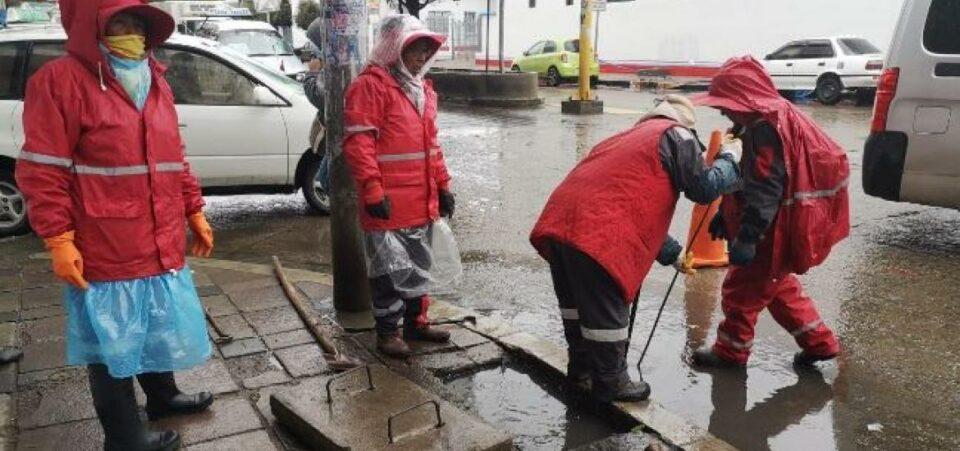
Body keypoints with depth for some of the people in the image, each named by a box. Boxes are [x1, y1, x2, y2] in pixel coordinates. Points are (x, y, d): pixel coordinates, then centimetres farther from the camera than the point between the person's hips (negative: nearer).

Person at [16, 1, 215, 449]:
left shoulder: (155, 82, 13)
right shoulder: (61, 80, -10)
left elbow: (174, 159, 18)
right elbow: (42, 171, -13)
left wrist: (194, 213, 16)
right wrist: (59, 240, -17)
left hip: (162, 245, 7)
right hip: (106, 254, -7)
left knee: (160, 328, 23)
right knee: (113, 343, 7)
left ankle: (163, 397, 45)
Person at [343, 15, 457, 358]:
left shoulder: (423, 89, 16)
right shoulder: (371, 84, -11)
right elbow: (358, 143, -17)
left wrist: (443, 186, 18)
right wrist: (372, 191, -22)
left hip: (422, 203, 8)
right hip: (388, 204, -8)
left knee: (418, 267, 18)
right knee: (391, 270, 1)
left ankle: (415, 322, 32)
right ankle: (387, 332, 16)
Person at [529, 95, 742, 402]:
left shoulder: (631, 135, 34)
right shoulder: (676, 134, 8)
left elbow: (642, 210, 37)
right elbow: (704, 189, 5)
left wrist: (673, 255, 40)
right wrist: (730, 159, 24)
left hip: (558, 221, 9)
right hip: (598, 235, -9)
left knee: (578, 305, 23)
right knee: (607, 314, 6)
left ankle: (581, 371, 39)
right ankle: (609, 385, 21)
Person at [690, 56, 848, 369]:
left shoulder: (766, 129, -23)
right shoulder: (774, 118, 11)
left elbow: (764, 191, -29)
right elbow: (750, 180, 17)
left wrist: (747, 236, -30)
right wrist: (726, 215, 19)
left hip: (779, 230, -10)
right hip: (782, 225, 10)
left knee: (741, 287, 4)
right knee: (777, 285, 23)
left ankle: (731, 350, 19)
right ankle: (818, 340, 31)